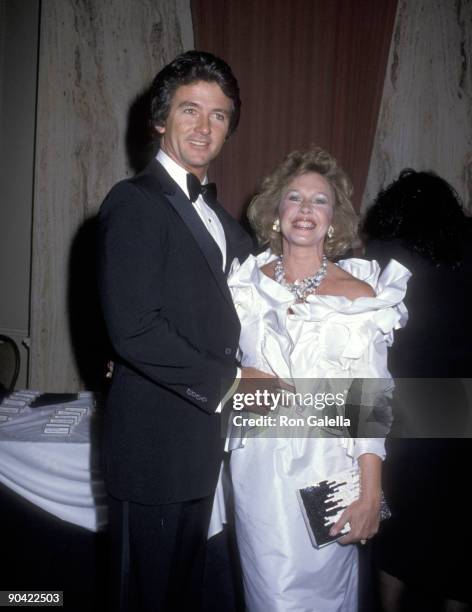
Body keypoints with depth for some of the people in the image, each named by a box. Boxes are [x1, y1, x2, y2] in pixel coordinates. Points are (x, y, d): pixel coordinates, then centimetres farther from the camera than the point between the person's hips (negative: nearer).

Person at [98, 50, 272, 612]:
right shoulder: (134, 202, -14)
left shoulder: (215, 215, 14)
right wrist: (228, 380, -18)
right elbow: (133, 329, -23)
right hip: (155, 443, -8)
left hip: (200, 435, 8)